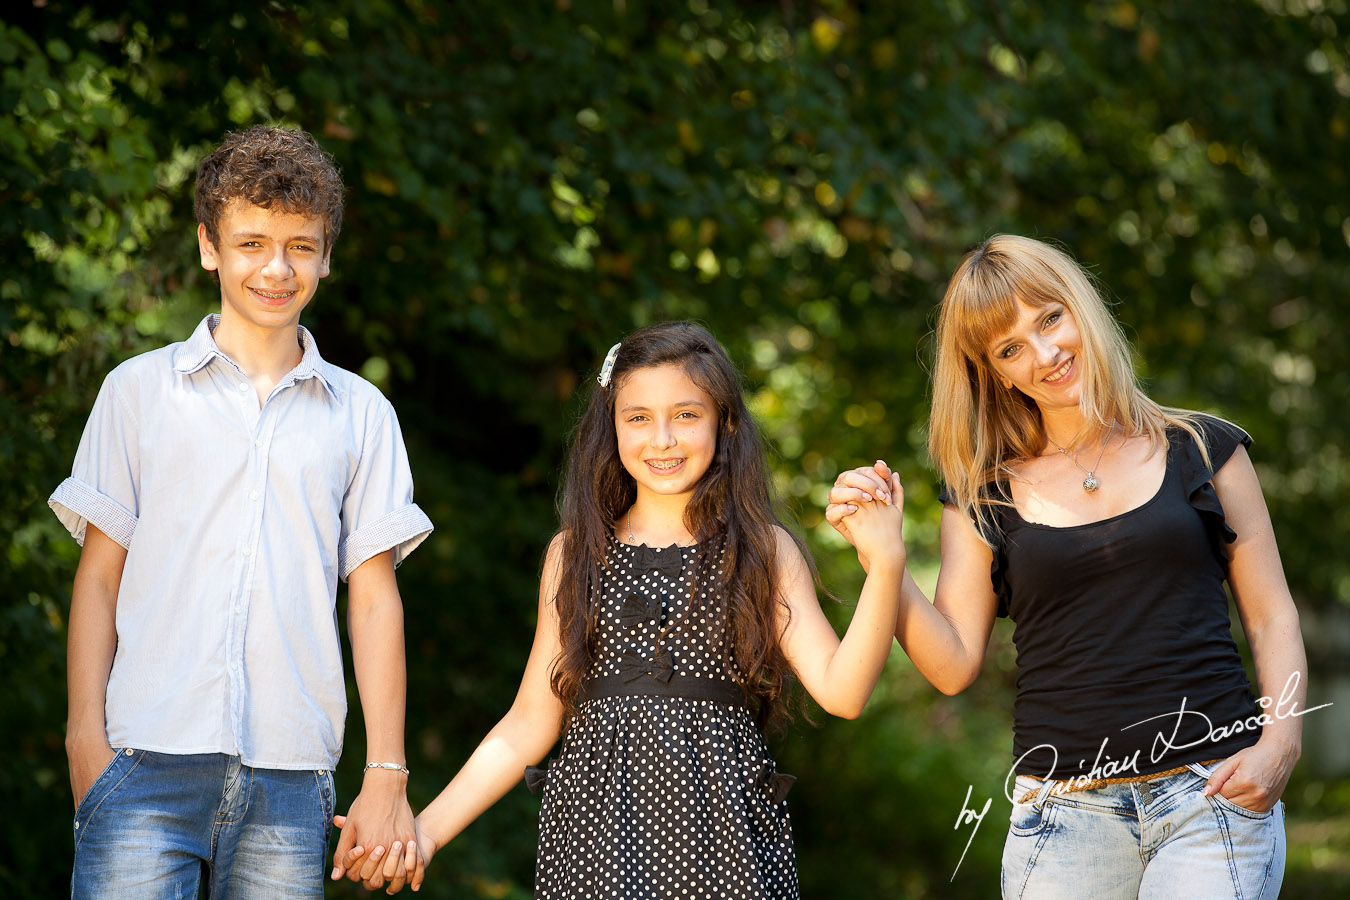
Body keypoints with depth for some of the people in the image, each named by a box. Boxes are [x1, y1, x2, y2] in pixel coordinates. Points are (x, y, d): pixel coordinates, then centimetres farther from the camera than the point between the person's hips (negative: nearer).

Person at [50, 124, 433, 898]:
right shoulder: (139, 389, 10)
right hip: (148, 761, -1)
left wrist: (388, 776, 4)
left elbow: (374, 598, 10)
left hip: (290, 775, 1)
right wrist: (86, 735, -2)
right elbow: (100, 576, 8)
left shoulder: (362, 414, 13)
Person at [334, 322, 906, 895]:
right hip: (596, 827, 1)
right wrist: (428, 828, 3)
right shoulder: (575, 553, 10)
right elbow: (530, 723, 10)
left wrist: (886, 567, -18)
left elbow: (840, 691, -6)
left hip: (723, 833, -1)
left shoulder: (765, 551, 5)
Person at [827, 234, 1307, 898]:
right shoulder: (984, 499, 10)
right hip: (1067, 814, 1)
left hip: (1212, 795, -1)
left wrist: (1279, 744, -7)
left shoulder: (1200, 449, 8)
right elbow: (953, 663, 3)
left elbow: (1271, 618, 8)